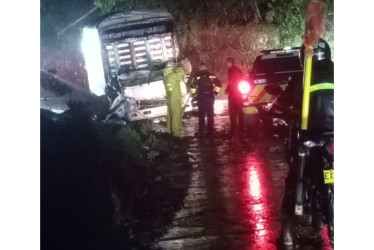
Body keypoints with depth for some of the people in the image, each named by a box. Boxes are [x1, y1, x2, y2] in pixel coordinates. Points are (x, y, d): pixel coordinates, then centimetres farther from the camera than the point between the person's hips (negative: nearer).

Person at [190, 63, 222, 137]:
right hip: (210, 97, 1)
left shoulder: (197, 76, -2)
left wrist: (194, 93, 2)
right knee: (210, 115, 10)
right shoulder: (211, 76, 3)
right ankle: (210, 131, 12)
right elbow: (219, 84, -3)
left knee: (201, 115, 4)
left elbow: (193, 86, -12)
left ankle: (201, 132, 3)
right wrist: (216, 92, 8)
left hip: (201, 97, -1)